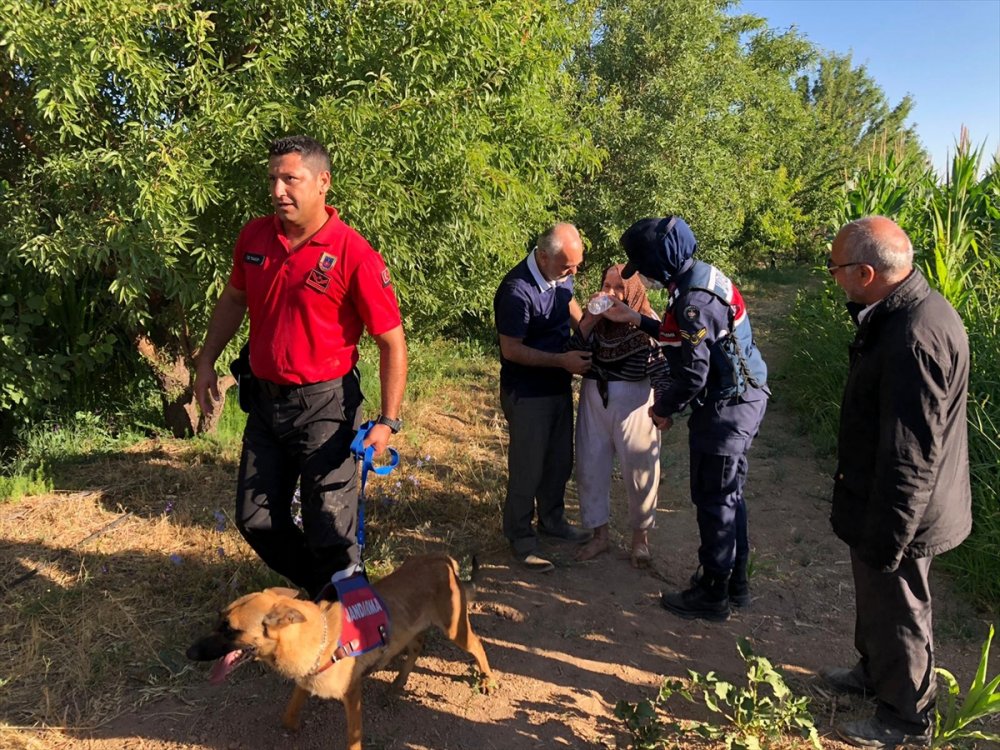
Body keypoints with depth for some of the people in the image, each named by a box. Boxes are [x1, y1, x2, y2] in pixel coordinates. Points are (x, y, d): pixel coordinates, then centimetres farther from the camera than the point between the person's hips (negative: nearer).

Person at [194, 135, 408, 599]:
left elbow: (391, 341, -16)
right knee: (255, 519, 16)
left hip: (324, 405, -6)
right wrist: (206, 362, 15)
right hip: (264, 400, 6)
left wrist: (388, 421, -21)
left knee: (329, 530, 4)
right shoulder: (253, 237, 0)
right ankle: (318, 589, 39)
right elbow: (233, 300, 17)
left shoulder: (354, 255, -18)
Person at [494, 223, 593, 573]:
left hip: (558, 386, 8)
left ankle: (552, 519, 39)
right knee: (527, 468, 4)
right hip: (527, 394, -8)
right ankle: (521, 538, 21)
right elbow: (511, 350, -23)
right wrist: (562, 360, -25)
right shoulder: (517, 291, -27)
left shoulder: (561, 275, -2)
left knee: (559, 461, 20)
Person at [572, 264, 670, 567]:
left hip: (633, 403, -4)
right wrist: (588, 322, -17)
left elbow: (661, 367, -8)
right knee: (590, 468, 10)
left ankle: (640, 536, 30)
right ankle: (599, 534, 28)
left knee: (639, 470, 8)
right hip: (594, 400, 4)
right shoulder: (596, 317, 2)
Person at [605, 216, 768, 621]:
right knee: (728, 494, 20)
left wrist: (662, 409, -7)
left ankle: (712, 595, 19)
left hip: (725, 408, -10)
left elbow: (693, 376, -24)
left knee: (713, 501, 4)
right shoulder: (703, 274, 6)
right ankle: (734, 581, 36)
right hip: (743, 398, 10)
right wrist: (635, 319, 18)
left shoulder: (692, 299, -25)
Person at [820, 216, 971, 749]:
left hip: (899, 513, -10)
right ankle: (874, 671, 51)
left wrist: (886, 540, -23)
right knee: (875, 599, 28)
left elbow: (911, 457, -29)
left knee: (897, 613, 12)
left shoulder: (914, 339, -33)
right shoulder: (905, 310, 1)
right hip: (882, 499, 10)